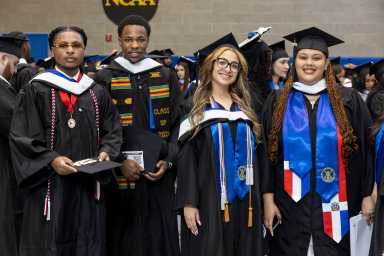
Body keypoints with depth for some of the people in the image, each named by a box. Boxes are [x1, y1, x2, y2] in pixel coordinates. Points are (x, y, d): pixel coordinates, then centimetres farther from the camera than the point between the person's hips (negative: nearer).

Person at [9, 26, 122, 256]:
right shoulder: (35, 90, -2)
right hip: (50, 186, -4)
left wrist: (106, 152, -6)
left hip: (89, 187, 4)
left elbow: (113, 131, 14)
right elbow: (21, 137, -7)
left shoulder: (98, 92, 13)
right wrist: (51, 160, -19)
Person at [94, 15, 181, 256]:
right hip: (120, 179, -1)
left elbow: (178, 125, 8)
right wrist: (119, 162, -13)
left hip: (159, 178, 2)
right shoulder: (105, 78, 2)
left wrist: (168, 161, -5)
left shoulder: (166, 77, 8)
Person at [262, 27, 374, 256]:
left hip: (335, 206, 0)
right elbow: (267, 154, 2)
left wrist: (367, 195, 0)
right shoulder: (277, 102, 4)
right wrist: (268, 199, -4)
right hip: (291, 205, 1)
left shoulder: (349, 101, 2)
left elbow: (366, 149, 4)